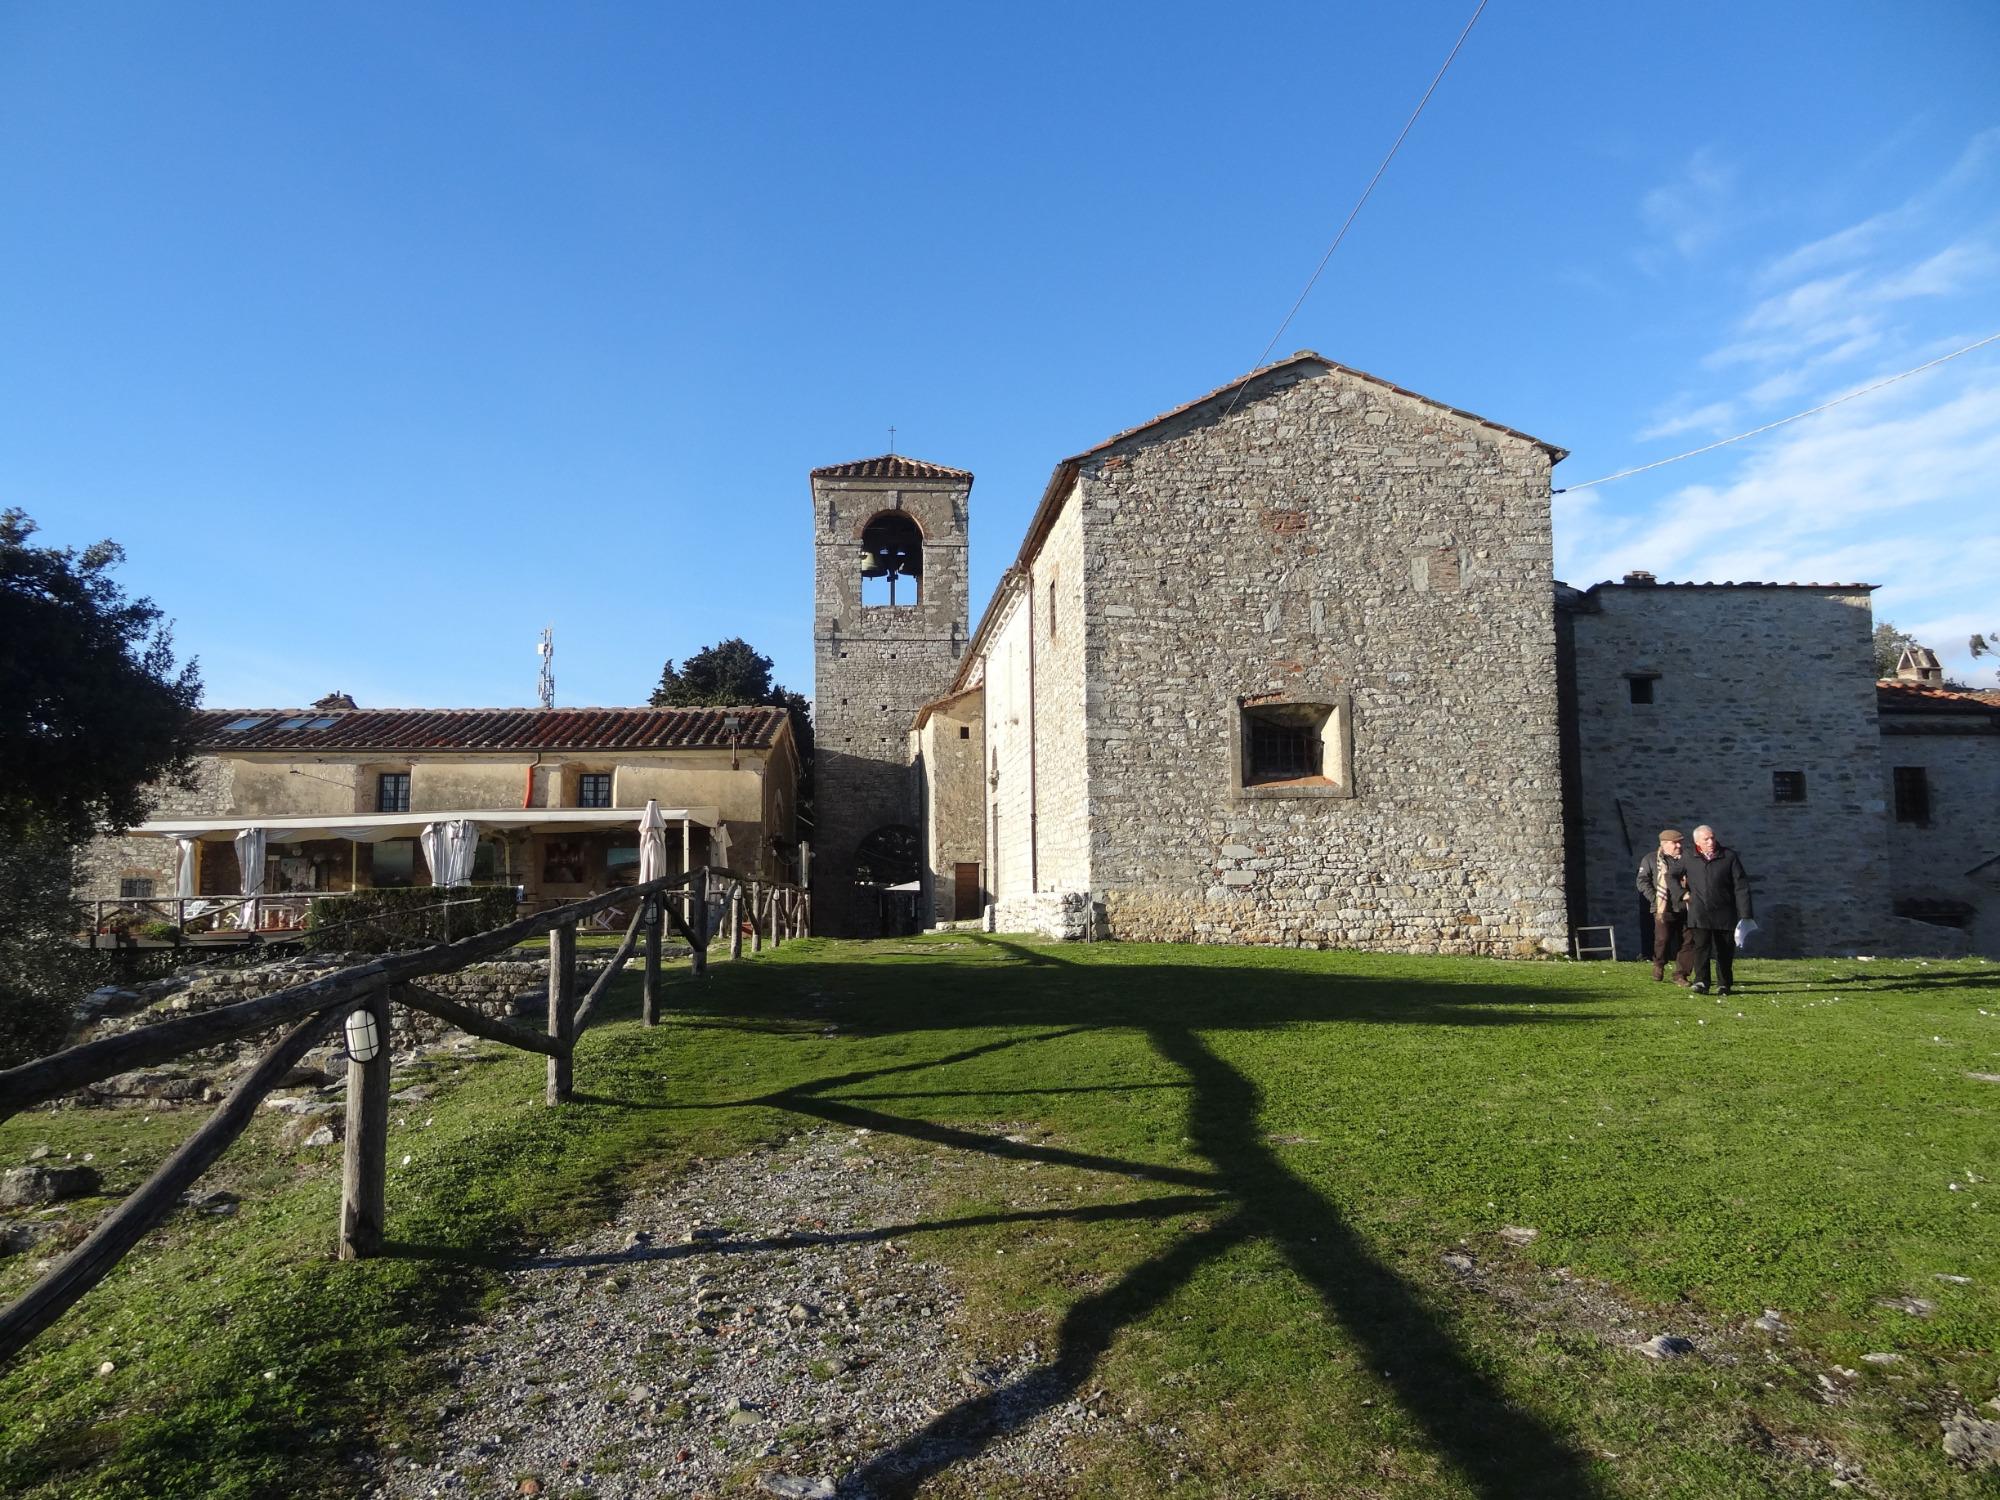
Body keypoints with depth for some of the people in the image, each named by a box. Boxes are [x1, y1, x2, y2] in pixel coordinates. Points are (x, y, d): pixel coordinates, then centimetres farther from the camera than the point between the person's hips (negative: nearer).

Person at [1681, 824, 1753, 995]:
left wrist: (1744, 915, -8)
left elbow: (1741, 887, -3)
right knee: (1700, 947, -11)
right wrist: (1683, 894, 8)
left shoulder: (1729, 857, -1)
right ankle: (1701, 982, -15)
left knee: (1724, 950, 8)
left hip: (1724, 915, 0)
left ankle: (1724, 984, 19)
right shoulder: (1689, 859, 3)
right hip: (1699, 915, 0)